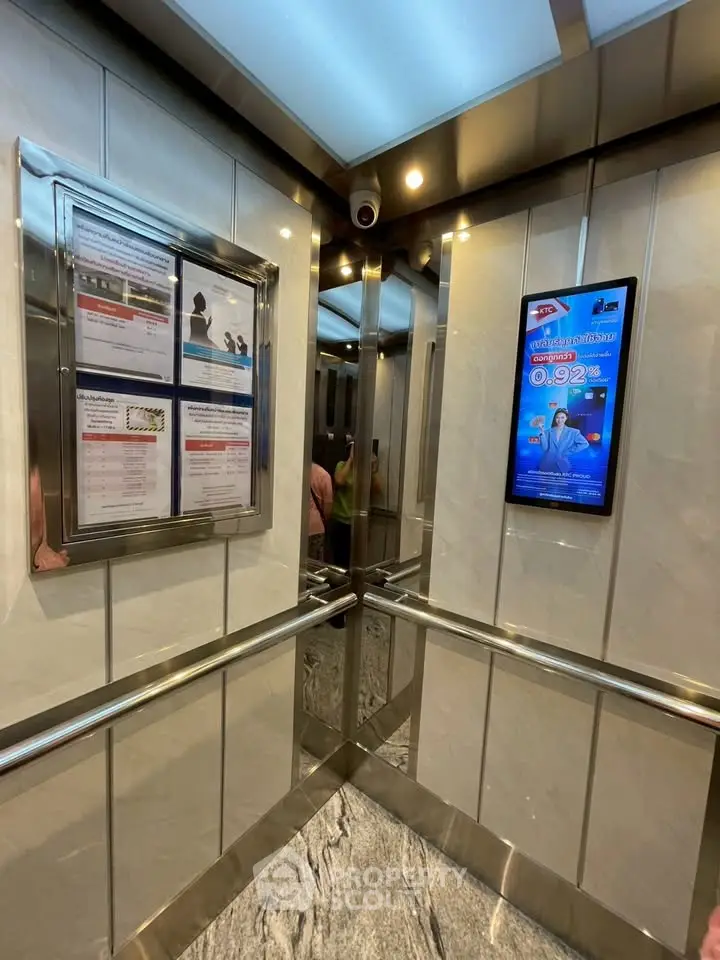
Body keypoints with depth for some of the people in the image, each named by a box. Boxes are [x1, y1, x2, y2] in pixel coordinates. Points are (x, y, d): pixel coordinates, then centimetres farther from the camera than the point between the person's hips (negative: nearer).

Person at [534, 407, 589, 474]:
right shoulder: (548, 432, 6)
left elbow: (585, 444, -3)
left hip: (562, 466, -1)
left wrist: (569, 452, -7)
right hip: (547, 466, 1)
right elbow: (545, 448, -6)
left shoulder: (573, 432, 5)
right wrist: (542, 432, -12)